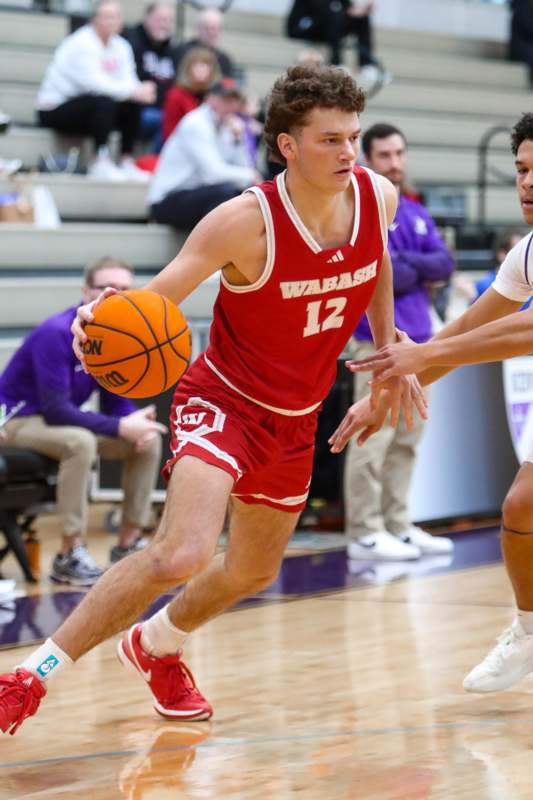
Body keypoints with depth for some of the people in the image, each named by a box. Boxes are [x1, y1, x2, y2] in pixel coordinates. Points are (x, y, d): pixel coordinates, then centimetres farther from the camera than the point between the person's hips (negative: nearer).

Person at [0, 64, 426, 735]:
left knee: (251, 573, 22)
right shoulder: (246, 222, -27)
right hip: (221, 404, -7)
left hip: (294, 423, 7)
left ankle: (156, 647, 53)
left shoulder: (378, 197, -10)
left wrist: (388, 350, 18)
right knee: (181, 555, -28)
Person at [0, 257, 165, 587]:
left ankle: (129, 545, 4)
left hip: (62, 420, 8)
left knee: (150, 441, -3)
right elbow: (55, 410, -31)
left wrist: (137, 422, -21)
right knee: (80, 442, -37)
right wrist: (120, 427, -33)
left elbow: (115, 403, 3)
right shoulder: (56, 333, -26)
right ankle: (70, 556, -28)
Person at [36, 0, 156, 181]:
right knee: (104, 101, -31)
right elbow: (95, 83, -30)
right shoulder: (82, 43, -19)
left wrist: (141, 92, -28)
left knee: (133, 105, -7)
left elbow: (130, 82, -4)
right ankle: (100, 164, -29)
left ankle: (126, 162, -5)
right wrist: (135, 91, -32)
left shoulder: (121, 47, 6)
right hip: (55, 110, -8)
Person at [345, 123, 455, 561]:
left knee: (407, 438, 11)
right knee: (374, 436, -8)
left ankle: (398, 525, 17)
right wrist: (421, 273, -4)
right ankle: (364, 533, -6)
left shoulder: (416, 212, 17)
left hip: (418, 336, 8)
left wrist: (405, 262, -9)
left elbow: (444, 263, 5)